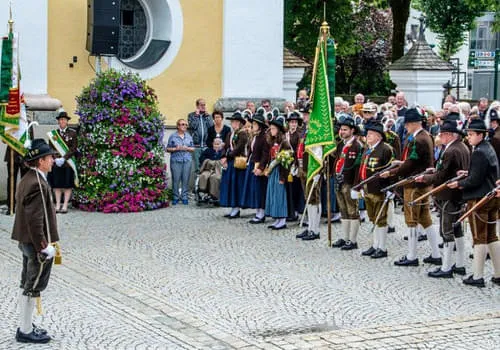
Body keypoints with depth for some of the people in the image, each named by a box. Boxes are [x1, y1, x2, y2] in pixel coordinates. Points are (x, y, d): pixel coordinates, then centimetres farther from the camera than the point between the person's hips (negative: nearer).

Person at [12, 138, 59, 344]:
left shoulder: (27, 180, 10)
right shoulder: (37, 184, -22)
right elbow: (35, 219, -26)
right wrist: (44, 247, -22)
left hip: (27, 242, 10)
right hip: (37, 244, -10)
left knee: (27, 286, 17)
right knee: (33, 288, -1)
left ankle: (25, 326, 26)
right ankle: (25, 331, 7)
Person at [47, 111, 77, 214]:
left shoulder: (72, 133, 0)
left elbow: (73, 149, -4)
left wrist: (64, 158, -14)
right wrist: (56, 159, -8)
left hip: (68, 162, -2)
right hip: (56, 163, 2)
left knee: (67, 185, 0)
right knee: (57, 185, 4)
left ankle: (65, 205, 5)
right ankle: (57, 205, 10)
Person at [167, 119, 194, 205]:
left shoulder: (189, 136, 14)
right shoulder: (173, 136, 4)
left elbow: (193, 149, 15)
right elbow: (168, 149, 4)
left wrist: (187, 148, -4)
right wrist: (175, 149, -12)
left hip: (187, 160, 3)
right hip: (176, 161, -3)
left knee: (186, 179, 0)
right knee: (175, 179, -4)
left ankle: (184, 197, 9)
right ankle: (175, 197, 6)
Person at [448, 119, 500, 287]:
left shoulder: (479, 153, -18)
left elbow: (475, 180, -20)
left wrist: (459, 183, -6)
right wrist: (468, 173, 11)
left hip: (479, 199, -9)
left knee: (479, 238, -4)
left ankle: (477, 276, 1)